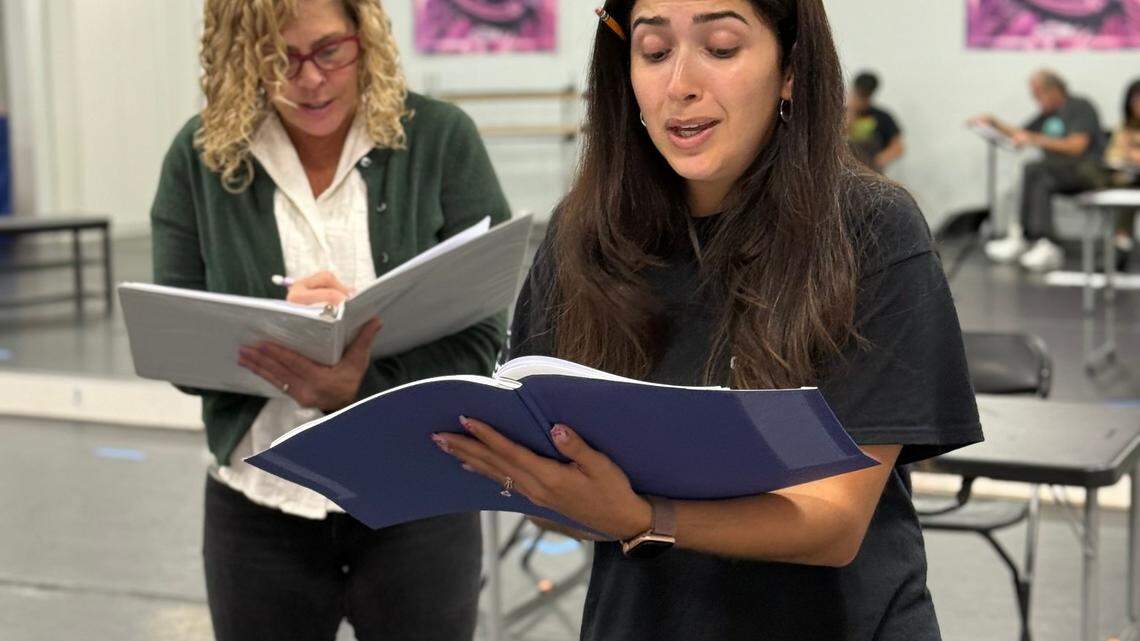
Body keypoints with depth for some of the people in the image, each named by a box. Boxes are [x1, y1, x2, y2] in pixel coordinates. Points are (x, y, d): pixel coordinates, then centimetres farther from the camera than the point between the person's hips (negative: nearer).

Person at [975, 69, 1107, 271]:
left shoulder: (1080, 107, -3)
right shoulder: (1049, 113, 22)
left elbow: (1077, 145, -16)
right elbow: (1021, 134, 34)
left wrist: (1036, 139, -20)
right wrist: (994, 123, 19)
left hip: (1087, 171, -7)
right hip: (1058, 173, 7)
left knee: (1033, 170, -28)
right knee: (1043, 183, -26)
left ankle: (1020, 238, -30)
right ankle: (1047, 248, -35)